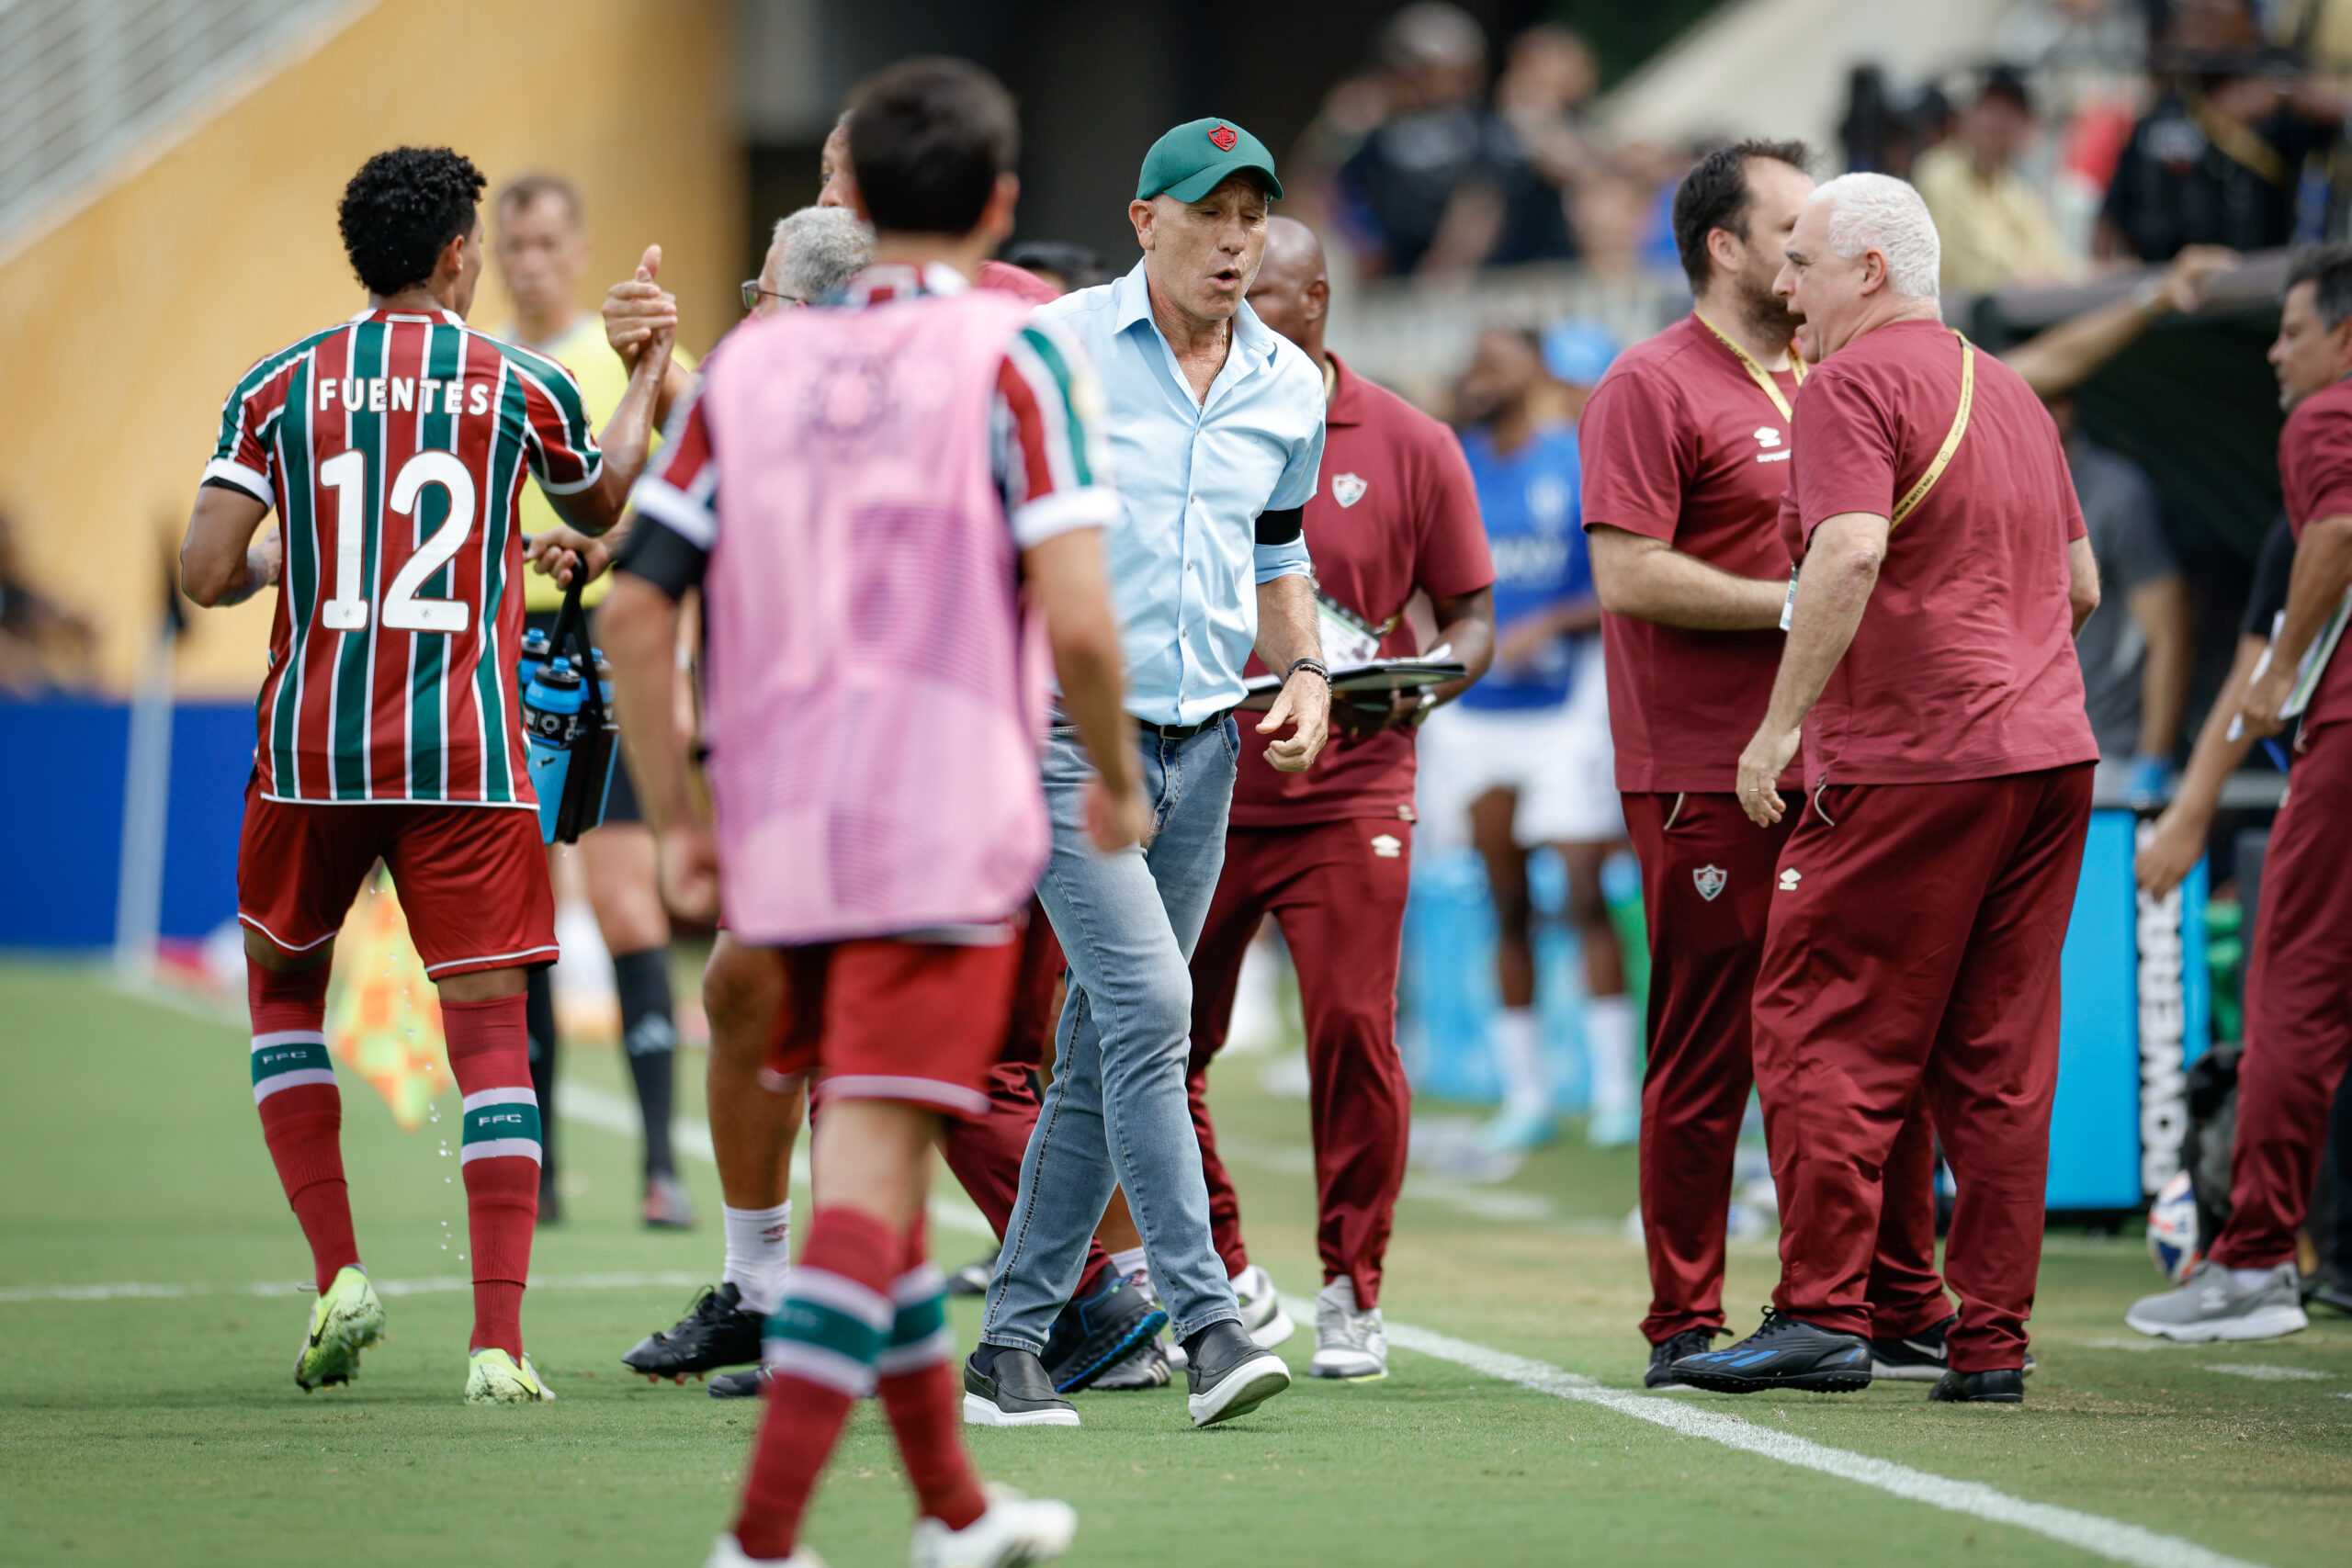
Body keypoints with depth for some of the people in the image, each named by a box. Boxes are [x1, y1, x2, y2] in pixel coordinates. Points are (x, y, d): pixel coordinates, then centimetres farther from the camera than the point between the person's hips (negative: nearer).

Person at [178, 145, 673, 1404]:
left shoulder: (280, 389, 1)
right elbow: (601, 507, 23)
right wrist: (648, 374, 36)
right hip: (466, 754, -1)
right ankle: (497, 1339, -9)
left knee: (284, 993, 22)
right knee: (490, 1029, 0)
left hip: (312, 750, 1)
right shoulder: (524, 388, 2)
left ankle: (337, 1272, 9)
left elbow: (204, 575, -4)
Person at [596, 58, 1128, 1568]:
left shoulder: (750, 362, 9)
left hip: (781, 833, 5)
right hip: (948, 829, -5)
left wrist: (680, 820, 14)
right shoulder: (1013, 354, -5)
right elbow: (1076, 618, -13)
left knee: (871, 1161, 18)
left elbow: (636, 610, 6)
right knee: (872, 1174, -9)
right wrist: (1118, 780, 3)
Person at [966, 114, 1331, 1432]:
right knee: (1150, 1003, -20)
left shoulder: (1291, 388, 10)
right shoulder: (1054, 351, -7)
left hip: (1203, 749, 6)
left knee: (1106, 1054, 7)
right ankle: (1209, 1321, -22)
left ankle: (1011, 1343, 14)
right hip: (1067, 731, -6)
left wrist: (1304, 672, 8)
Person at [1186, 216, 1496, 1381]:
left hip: (1347, 794, -2)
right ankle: (1216, 1273, 19)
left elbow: (1470, 612, 7)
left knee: (1354, 1037, -7)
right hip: (1194, 791, 2)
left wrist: (1428, 682, -13)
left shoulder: (1408, 445, 2)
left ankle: (1351, 1294, 7)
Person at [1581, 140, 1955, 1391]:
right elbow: (1628, 574, -15)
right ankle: (1682, 1328, 2)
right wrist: (1797, 604, -16)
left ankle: (1902, 1311, 14)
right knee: (1706, 1057, -4)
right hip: (1707, 781, -8)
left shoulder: (1818, 387, 20)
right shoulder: (1654, 388, -6)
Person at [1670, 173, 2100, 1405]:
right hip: (2050, 750, 8)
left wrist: (1779, 725, -18)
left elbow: (1850, 554, -21)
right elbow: (2081, 585, 23)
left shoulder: (1851, 387, -7)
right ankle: (1991, 1339, 5)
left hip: (1910, 762, -8)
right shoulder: (2011, 393, 19)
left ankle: (1823, 1313, -8)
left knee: (1823, 1029, -3)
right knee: (1999, 1057, 7)